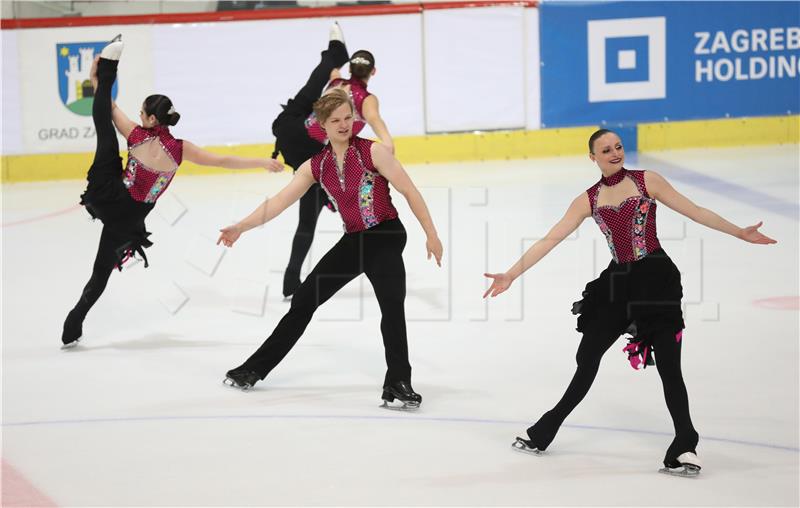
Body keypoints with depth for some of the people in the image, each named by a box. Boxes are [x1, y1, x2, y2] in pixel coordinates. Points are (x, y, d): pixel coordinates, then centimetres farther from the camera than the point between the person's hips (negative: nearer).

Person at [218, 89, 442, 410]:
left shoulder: (371, 152, -11)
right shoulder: (316, 166, 4)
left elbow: (410, 192, -10)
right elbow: (280, 201, 2)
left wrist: (431, 235, -12)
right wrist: (241, 227, -6)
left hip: (385, 238, -5)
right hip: (352, 242, 5)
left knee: (392, 306, -24)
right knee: (304, 301, 11)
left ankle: (398, 384, -15)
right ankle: (255, 369, 23)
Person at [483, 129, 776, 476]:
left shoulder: (646, 181, 1)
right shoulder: (588, 201, 8)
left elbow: (695, 212, 2)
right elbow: (549, 241, 7)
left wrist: (740, 233, -3)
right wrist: (511, 275, 1)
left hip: (655, 279, -3)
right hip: (617, 284, 3)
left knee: (668, 366, -8)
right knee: (587, 359, 13)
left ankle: (685, 447, -4)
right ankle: (544, 433, 27)